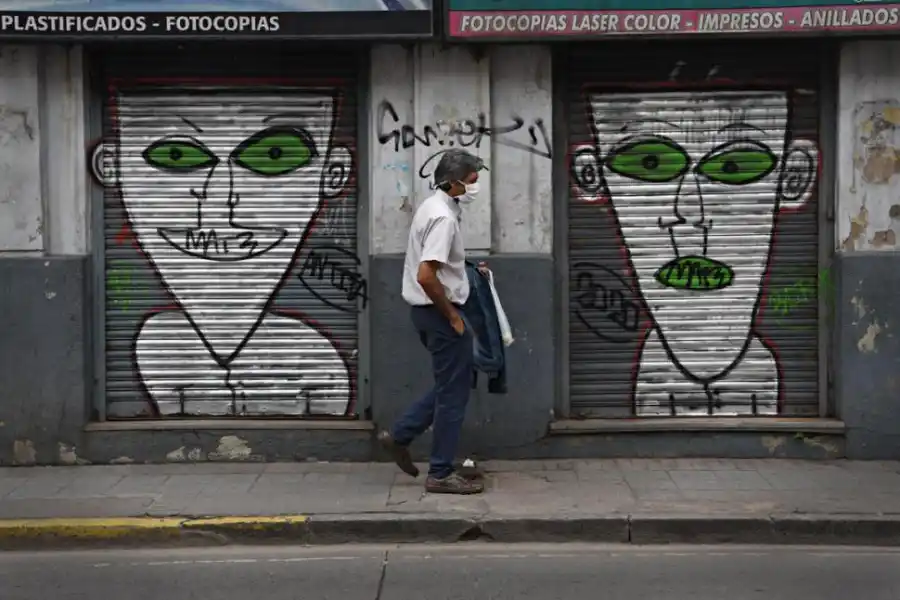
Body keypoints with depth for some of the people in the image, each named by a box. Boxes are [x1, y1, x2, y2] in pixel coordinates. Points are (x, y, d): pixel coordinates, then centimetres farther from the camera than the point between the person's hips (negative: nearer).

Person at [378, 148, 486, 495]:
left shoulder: (433, 207, 11)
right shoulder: (444, 217, -21)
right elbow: (426, 276, -29)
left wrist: (467, 269, 16)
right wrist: (452, 315, -18)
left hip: (429, 311, 10)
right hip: (440, 313, -10)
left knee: (450, 386, 21)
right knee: (453, 392, -1)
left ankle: (400, 435, 22)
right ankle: (441, 474, 7)